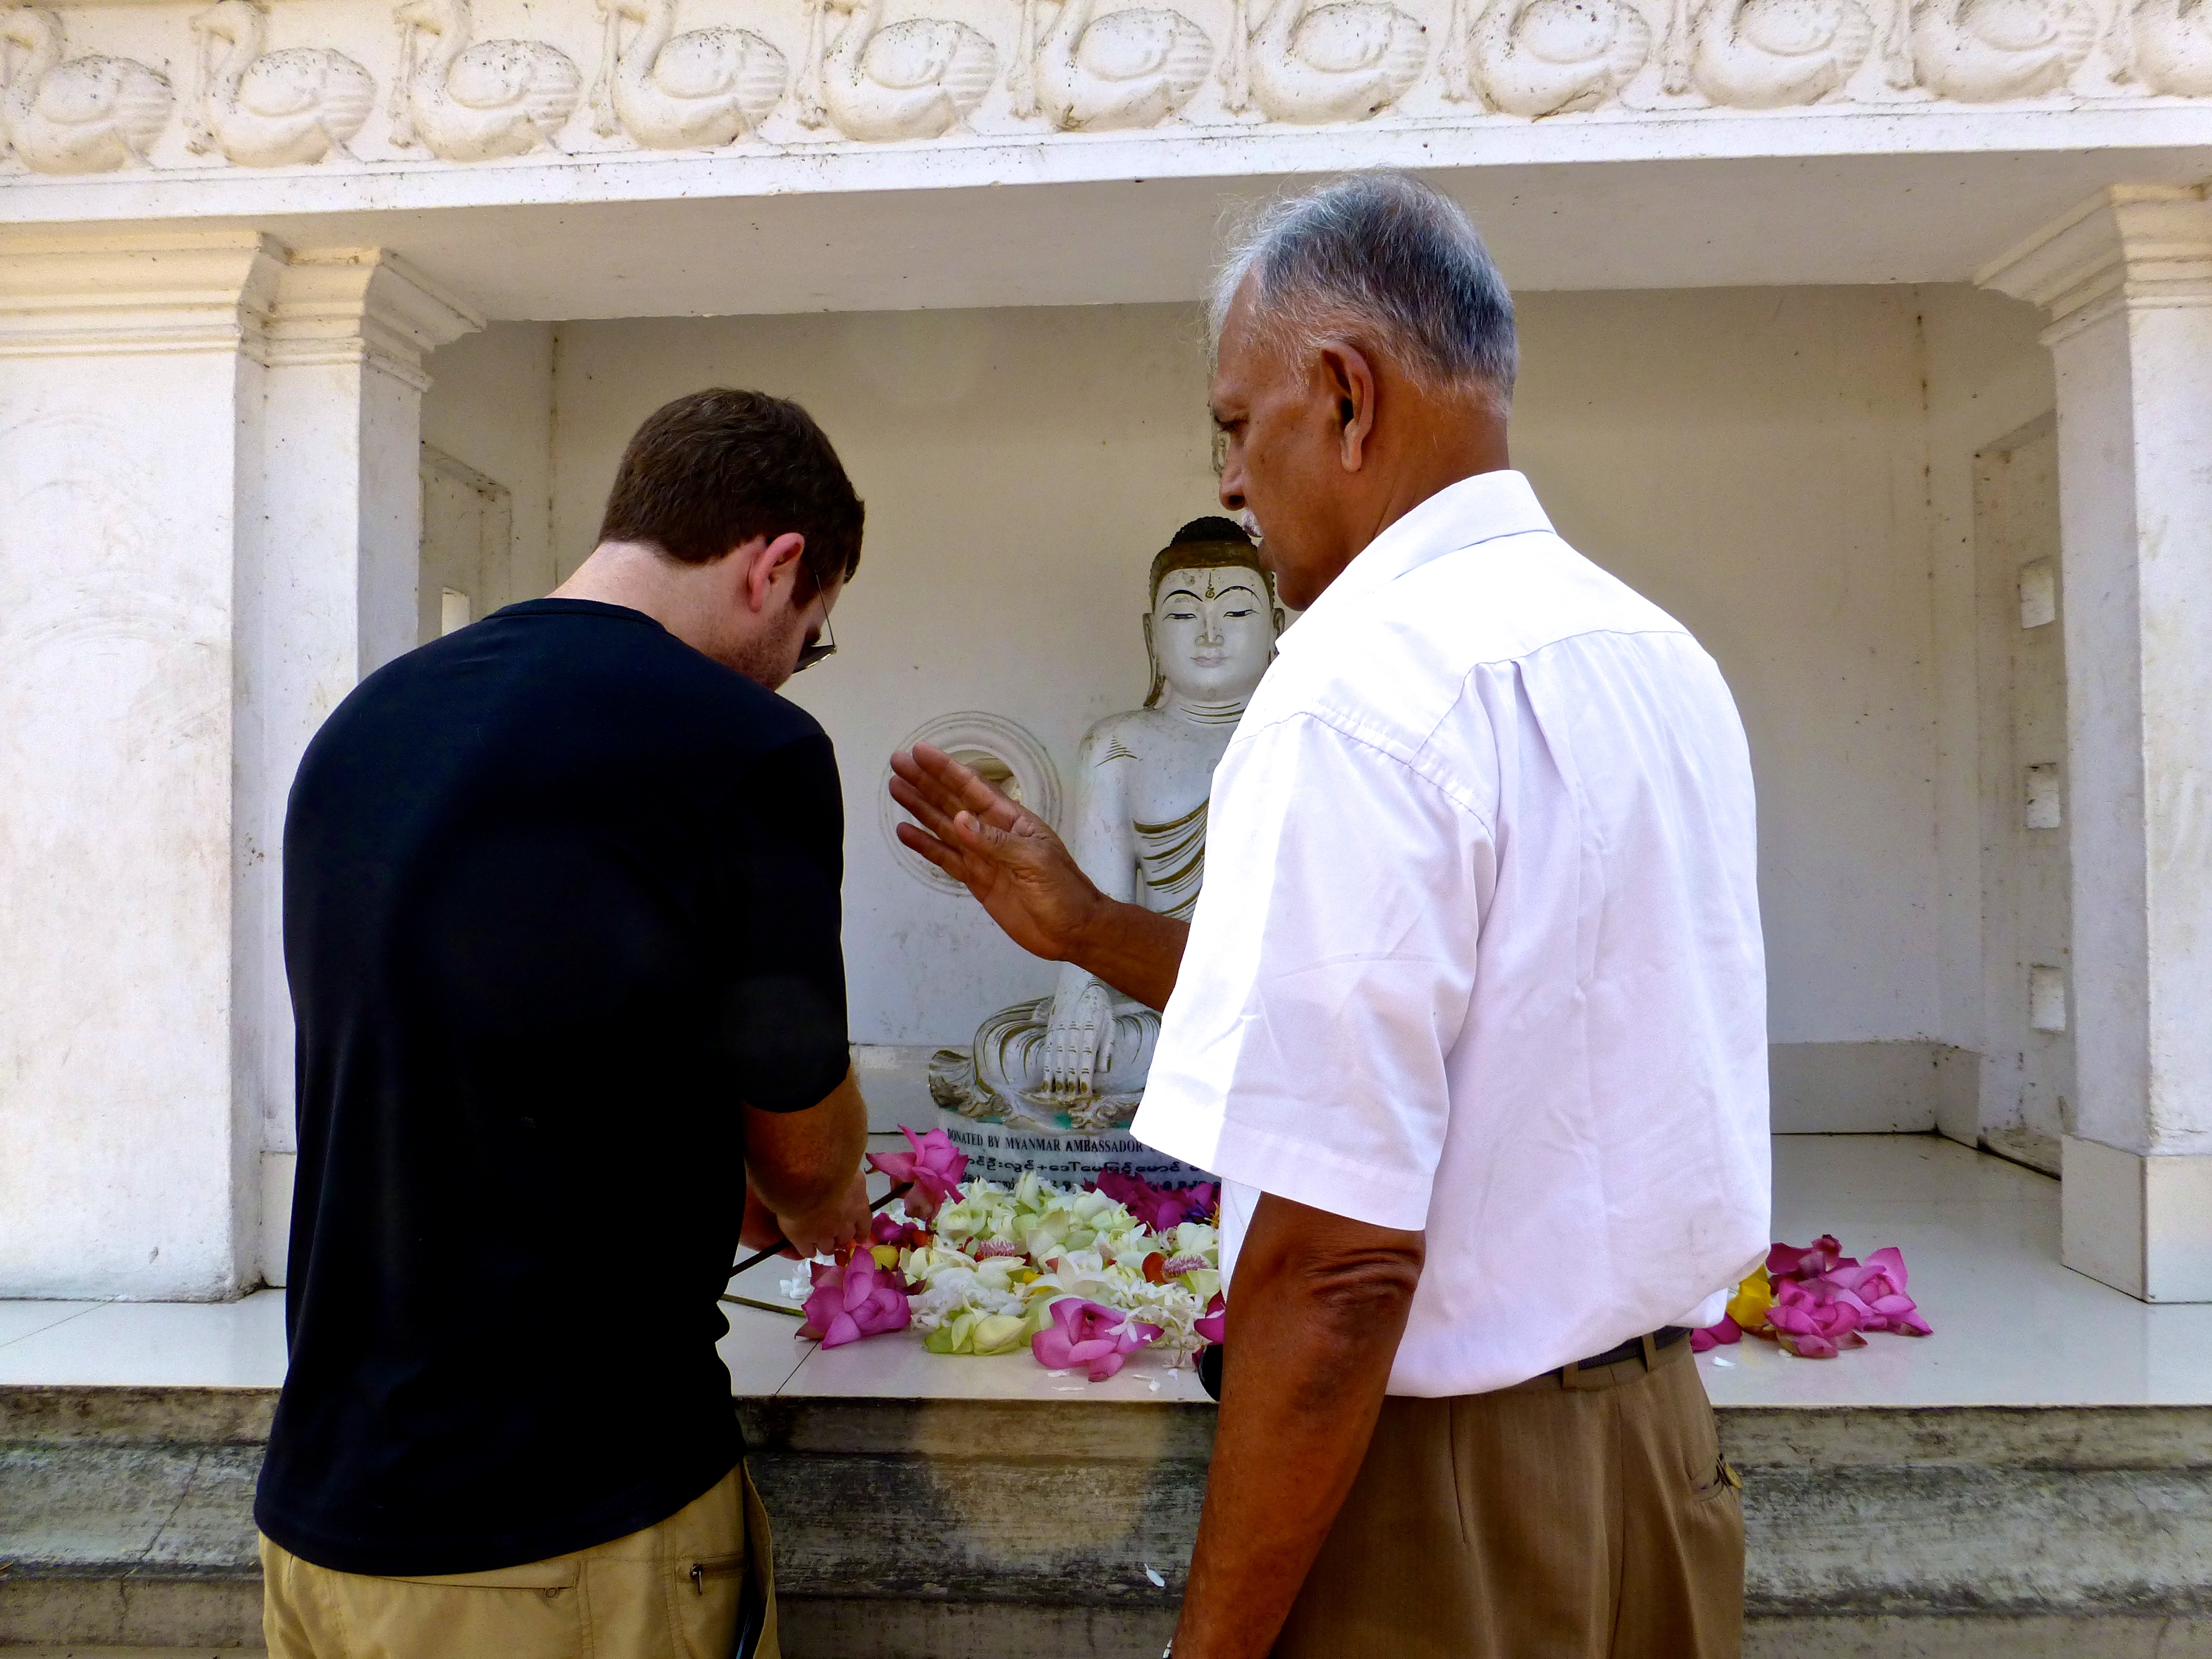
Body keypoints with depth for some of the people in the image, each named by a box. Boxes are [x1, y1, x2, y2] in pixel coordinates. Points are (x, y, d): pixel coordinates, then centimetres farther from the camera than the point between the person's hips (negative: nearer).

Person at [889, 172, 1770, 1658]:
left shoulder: (1359, 690, -23)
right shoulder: (1659, 659, 5)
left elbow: (1336, 1258, -26)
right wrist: (1090, 928, 14)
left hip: (1448, 1526, -8)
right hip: (1662, 1436, 8)